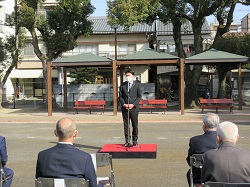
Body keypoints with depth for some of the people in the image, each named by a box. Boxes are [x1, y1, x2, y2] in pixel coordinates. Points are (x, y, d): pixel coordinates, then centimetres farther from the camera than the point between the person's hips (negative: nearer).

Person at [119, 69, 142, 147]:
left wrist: (133, 104, -13)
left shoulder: (137, 84, 3)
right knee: (126, 125, 4)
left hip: (134, 108, -2)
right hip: (125, 108, 2)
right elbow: (120, 96, 7)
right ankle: (127, 141, 10)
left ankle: (135, 141, 11)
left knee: (135, 125, 2)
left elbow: (139, 96, -2)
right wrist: (124, 104, -10)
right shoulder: (122, 85, 9)